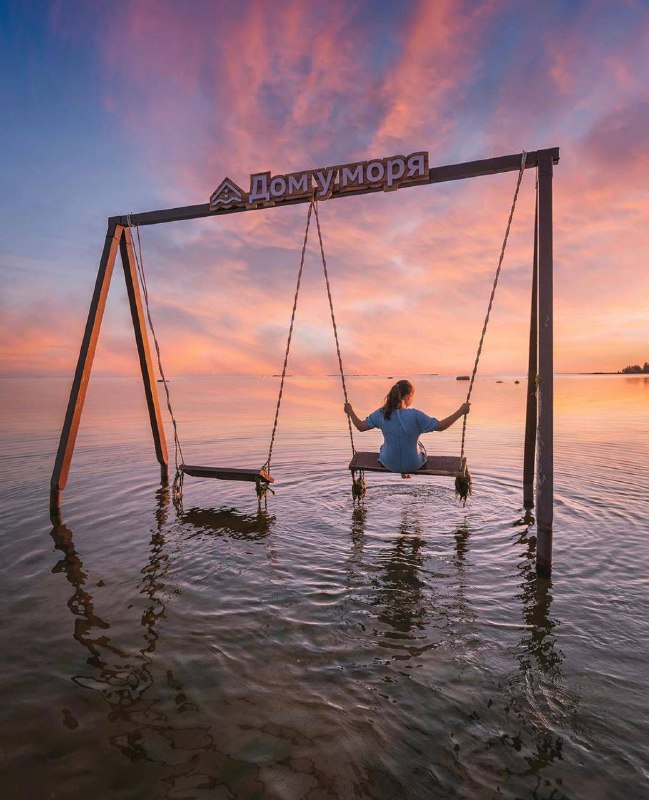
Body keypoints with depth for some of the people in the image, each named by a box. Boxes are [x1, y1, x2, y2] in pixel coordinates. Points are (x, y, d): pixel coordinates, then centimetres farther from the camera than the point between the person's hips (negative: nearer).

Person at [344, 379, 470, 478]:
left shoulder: (382, 413, -16)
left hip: (389, 464, 2)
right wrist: (461, 411, -13)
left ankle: (403, 472, 57)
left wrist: (350, 412, 9)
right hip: (413, 465, -1)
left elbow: (360, 426, -7)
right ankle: (406, 471, 57)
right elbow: (441, 426, -21)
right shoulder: (415, 415, -25)